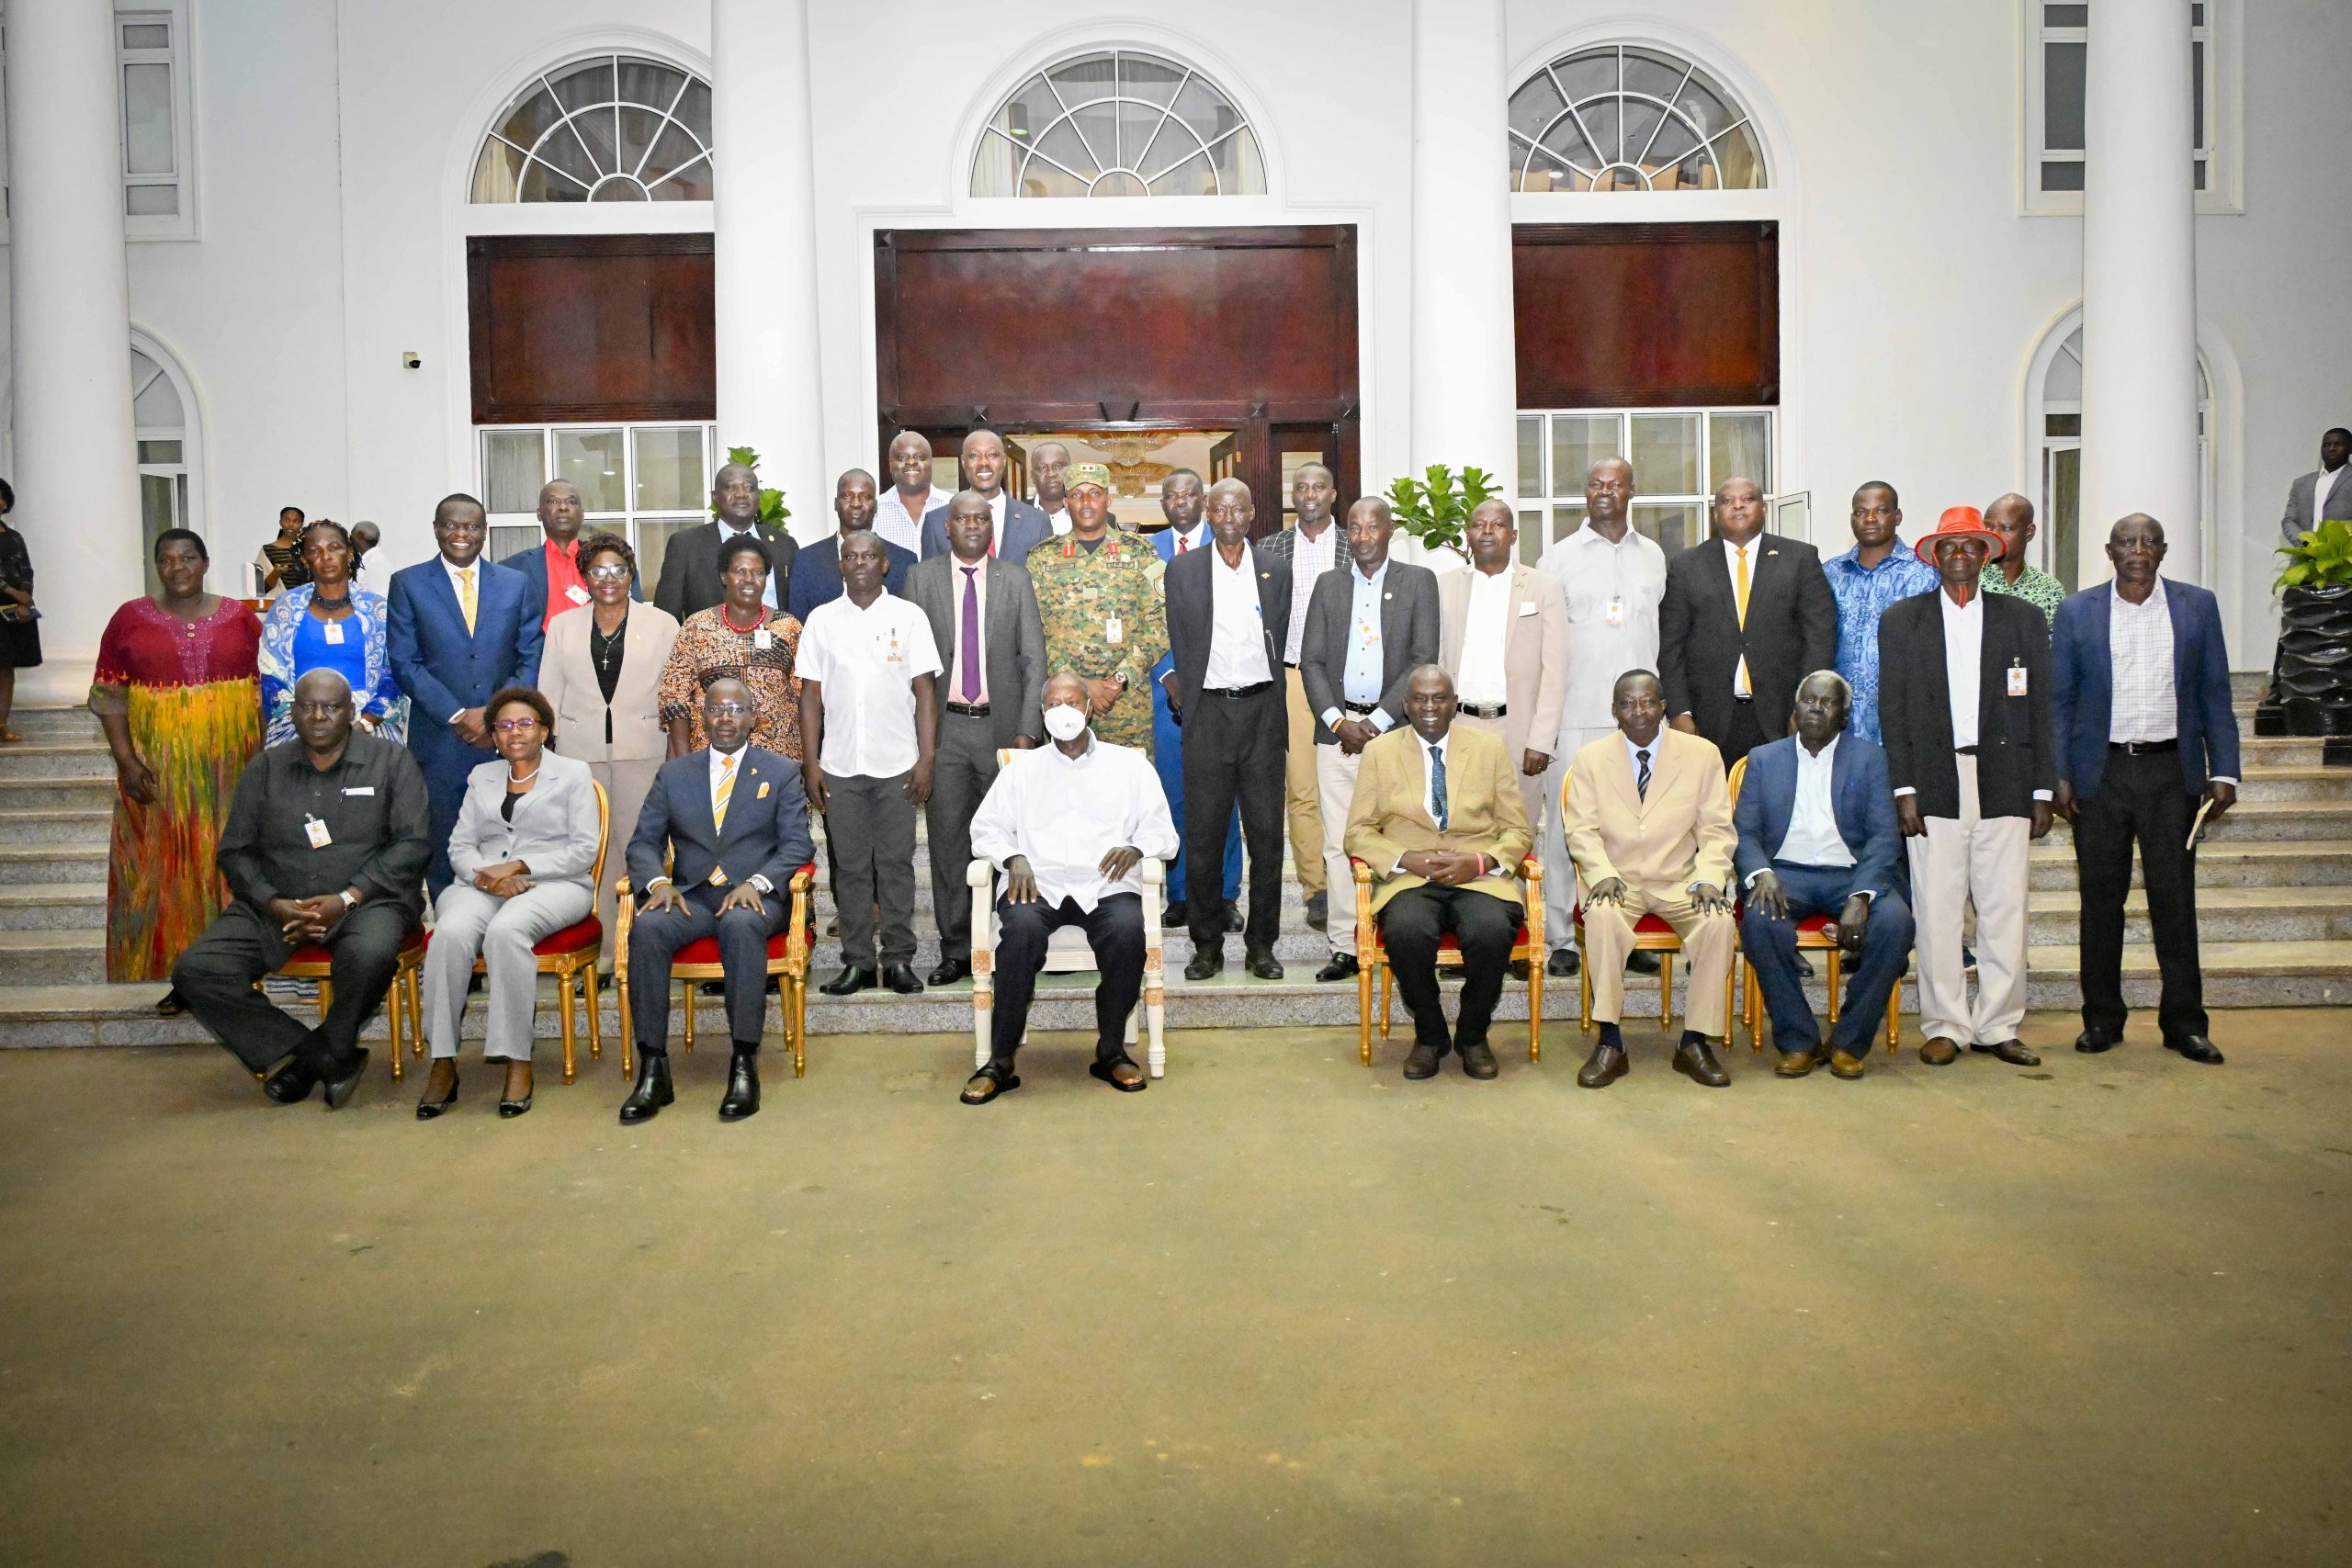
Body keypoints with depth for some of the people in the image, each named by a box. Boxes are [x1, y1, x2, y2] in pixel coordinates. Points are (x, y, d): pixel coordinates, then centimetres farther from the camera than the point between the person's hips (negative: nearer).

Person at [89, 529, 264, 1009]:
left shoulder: (240, 617, 4)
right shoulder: (130, 618, 2)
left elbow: (264, 687, 5)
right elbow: (109, 695, 0)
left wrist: (262, 755, -4)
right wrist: (126, 760, -10)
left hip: (229, 764, 0)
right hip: (159, 767, 0)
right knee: (164, 863, 2)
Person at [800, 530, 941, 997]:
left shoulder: (909, 617, 2)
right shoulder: (821, 620, 6)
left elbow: (925, 691, 1)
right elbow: (811, 695, 7)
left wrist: (926, 759, -6)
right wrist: (810, 763, 1)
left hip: (898, 765, -1)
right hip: (840, 766, 1)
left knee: (896, 864, 3)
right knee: (850, 866, 6)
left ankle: (898, 959, 12)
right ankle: (858, 961, 14)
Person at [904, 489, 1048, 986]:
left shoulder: (1016, 579, 6)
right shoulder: (921, 577, 6)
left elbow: (1034, 660, 4)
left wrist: (1027, 731, -4)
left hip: (1001, 726, 0)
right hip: (944, 726, 0)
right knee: (947, 840, 2)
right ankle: (955, 950, 10)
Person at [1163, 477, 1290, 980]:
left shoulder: (1275, 574, 11)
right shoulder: (1183, 569, 7)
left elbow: (1282, 642, 14)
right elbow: (1168, 637, 10)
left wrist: (1275, 699, 9)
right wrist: (1172, 680, 0)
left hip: (1262, 709, 1)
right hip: (1207, 711, -1)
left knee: (1266, 833, 2)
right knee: (1204, 833, 0)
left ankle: (1261, 945, 12)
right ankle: (1207, 945, 10)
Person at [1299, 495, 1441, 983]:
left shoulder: (1418, 582, 6)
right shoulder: (1329, 584, 14)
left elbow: (1424, 659, -2)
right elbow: (1310, 660, 10)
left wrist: (1377, 723, -9)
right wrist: (1338, 721, -4)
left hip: (1394, 728, -2)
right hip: (1337, 728, 3)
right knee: (1339, 842, 1)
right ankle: (1345, 947, 6)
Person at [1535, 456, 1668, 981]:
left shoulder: (1653, 557, 14)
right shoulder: (1558, 558, 4)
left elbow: (1664, 632, 16)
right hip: (1574, 716, -3)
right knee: (1564, 825, -2)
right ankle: (1561, 939, 6)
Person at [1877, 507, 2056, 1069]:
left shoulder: (2023, 619, 11)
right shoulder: (1901, 620, 8)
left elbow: (2040, 710, 10)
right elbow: (1892, 710, 4)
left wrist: (2043, 791, 4)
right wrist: (1904, 789, -4)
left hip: (2004, 785, 1)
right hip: (1934, 785, -1)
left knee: (2005, 911, 2)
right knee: (1936, 911, 0)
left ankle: (1997, 1026, 13)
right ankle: (1945, 1025, 10)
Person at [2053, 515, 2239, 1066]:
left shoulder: (2197, 606, 5)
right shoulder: (2077, 611, 4)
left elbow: (2215, 694, 6)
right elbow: (2060, 700, 5)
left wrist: (2224, 772, -1)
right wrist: (2059, 776, -3)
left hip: (2171, 771, 0)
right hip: (2100, 773, 0)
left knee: (2175, 898, 3)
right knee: (2101, 899, 6)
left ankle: (2184, 1021, 13)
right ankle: (2102, 1019, 16)